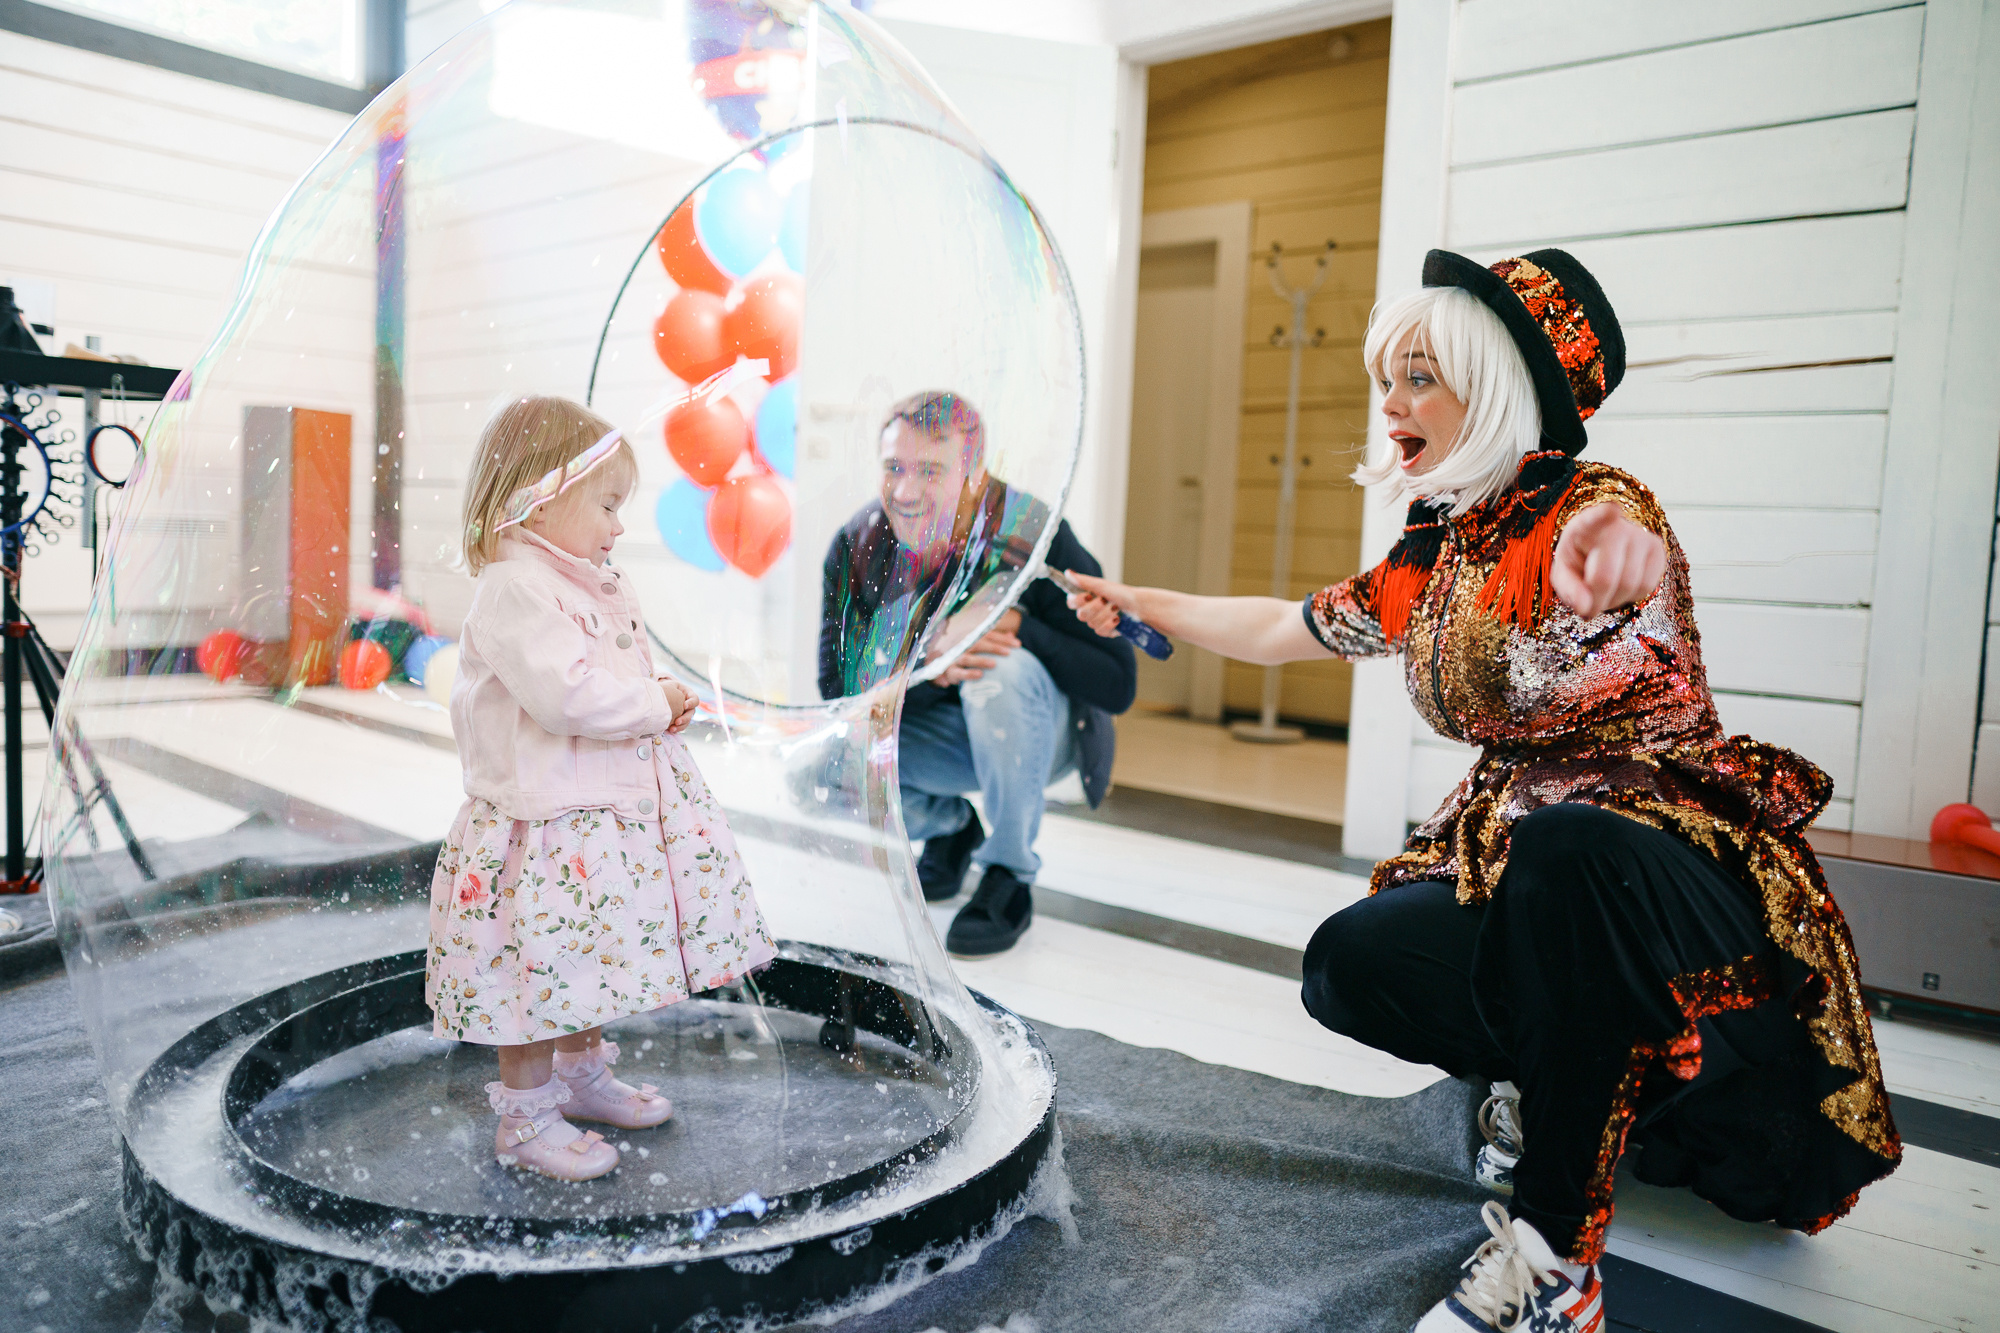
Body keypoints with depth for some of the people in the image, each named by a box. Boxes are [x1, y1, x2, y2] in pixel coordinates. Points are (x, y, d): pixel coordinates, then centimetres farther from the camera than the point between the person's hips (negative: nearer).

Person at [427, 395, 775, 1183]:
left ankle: (584, 1078, 39)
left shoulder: (587, 585, 14)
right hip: (545, 820, -10)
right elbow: (568, 691, -29)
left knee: (587, 961, 21)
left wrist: (662, 699, 6)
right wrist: (656, 704, -15)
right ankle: (525, 1120, 18)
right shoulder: (513, 591, -18)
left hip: (605, 812, 10)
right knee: (538, 972, 2)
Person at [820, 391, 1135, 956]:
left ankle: (1010, 876, -14)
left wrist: (1018, 626, -37)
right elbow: (837, 687, -17)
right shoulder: (855, 547, -15)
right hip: (935, 735, 4)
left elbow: (1118, 686, -25)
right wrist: (928, 663, -35)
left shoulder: (1033, 537, -26)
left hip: (1041, 734, -4)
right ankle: (949, 826, 14)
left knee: (1005, 670, -36)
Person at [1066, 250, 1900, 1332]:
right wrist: (1139, 603, 21)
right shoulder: (1429, 559, 9)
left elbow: (1616, 534, -31)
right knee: (1353, 961, -20)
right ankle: (1535, 1078, 11)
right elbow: (1281, 629, 18)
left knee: (1563, 849, -41)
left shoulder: (1590, 507, -11)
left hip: (1668, 850, -6)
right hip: (1507, 856, 7)